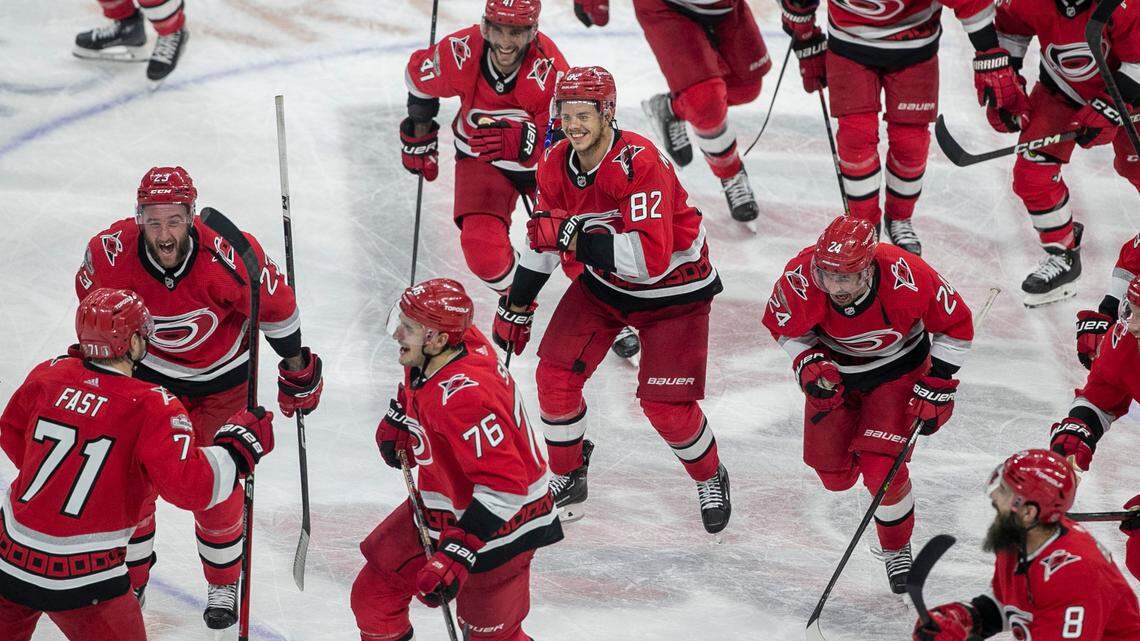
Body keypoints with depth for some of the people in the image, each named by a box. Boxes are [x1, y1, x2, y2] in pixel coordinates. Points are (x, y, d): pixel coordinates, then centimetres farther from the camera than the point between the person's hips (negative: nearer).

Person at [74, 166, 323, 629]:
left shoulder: (227, 255, -34)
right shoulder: (110, 254, -28)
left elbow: (275, 305, -15)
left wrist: (297, 369, -4)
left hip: (223, 377, -2)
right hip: (151, 372, 2)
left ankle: (224, 584, 23)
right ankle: (129, 582, 25)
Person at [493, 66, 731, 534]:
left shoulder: (640, 163, -33)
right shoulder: (557, 165, -10)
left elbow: (650, 257, -40)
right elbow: (544, 238, 8)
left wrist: (575, 237, -42)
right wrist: (516, 307, 14)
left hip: (673, 288, -6)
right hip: (604, 281, 6)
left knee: (666, 405, -9)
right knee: (556, 375, -4)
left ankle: (710, 479, 22)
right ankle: (568, 476, 21)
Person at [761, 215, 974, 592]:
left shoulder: (907, 278, -37)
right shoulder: (801, 279, -32)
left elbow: (956, 326, -17)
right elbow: (784, 327, -8)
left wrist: (935, 390, -15)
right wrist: (808, 364, -24)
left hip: (897, 369, -3)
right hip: (835, 368, 3)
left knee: (882, 470, -15)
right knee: (835, 476, 7)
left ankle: (897, 548, 14)